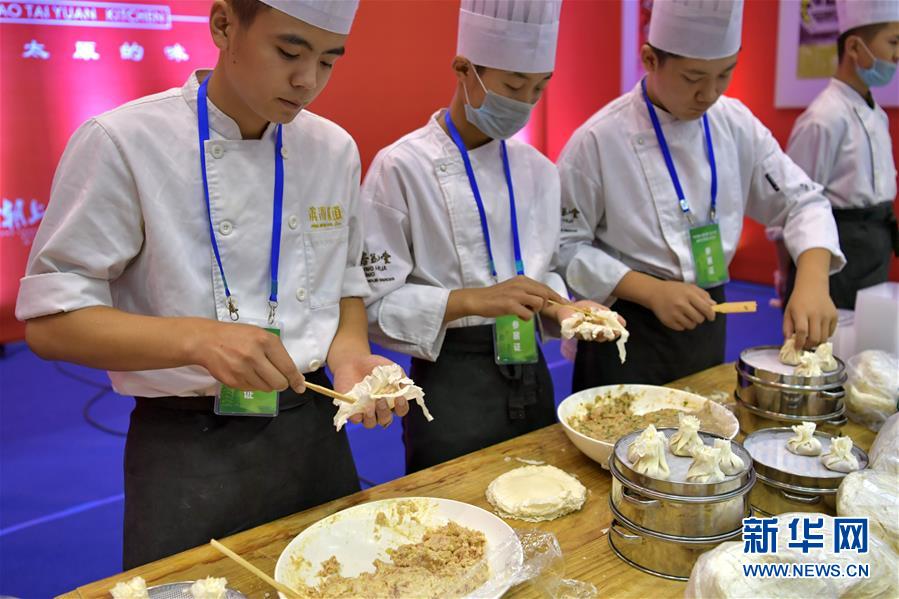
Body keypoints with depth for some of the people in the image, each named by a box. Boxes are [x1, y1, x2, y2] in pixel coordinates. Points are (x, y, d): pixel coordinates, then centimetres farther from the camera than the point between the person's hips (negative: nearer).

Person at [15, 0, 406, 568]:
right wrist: (198, 339, -28)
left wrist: (349, 352, -8)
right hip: (186, 451, -4)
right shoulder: (123, 141, -13)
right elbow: (50, 321, -13)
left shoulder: (334, 148, 2)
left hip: (312, 433, 5)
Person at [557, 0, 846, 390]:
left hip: (706, 325, 6)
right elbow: (566, 244, -15)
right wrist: (652, 291, -24)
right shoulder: (598, 139, -18)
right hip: (628, 330, -5)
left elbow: (802, 201, 1)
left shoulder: (736, 124, -3)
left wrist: (813, 283, -17)